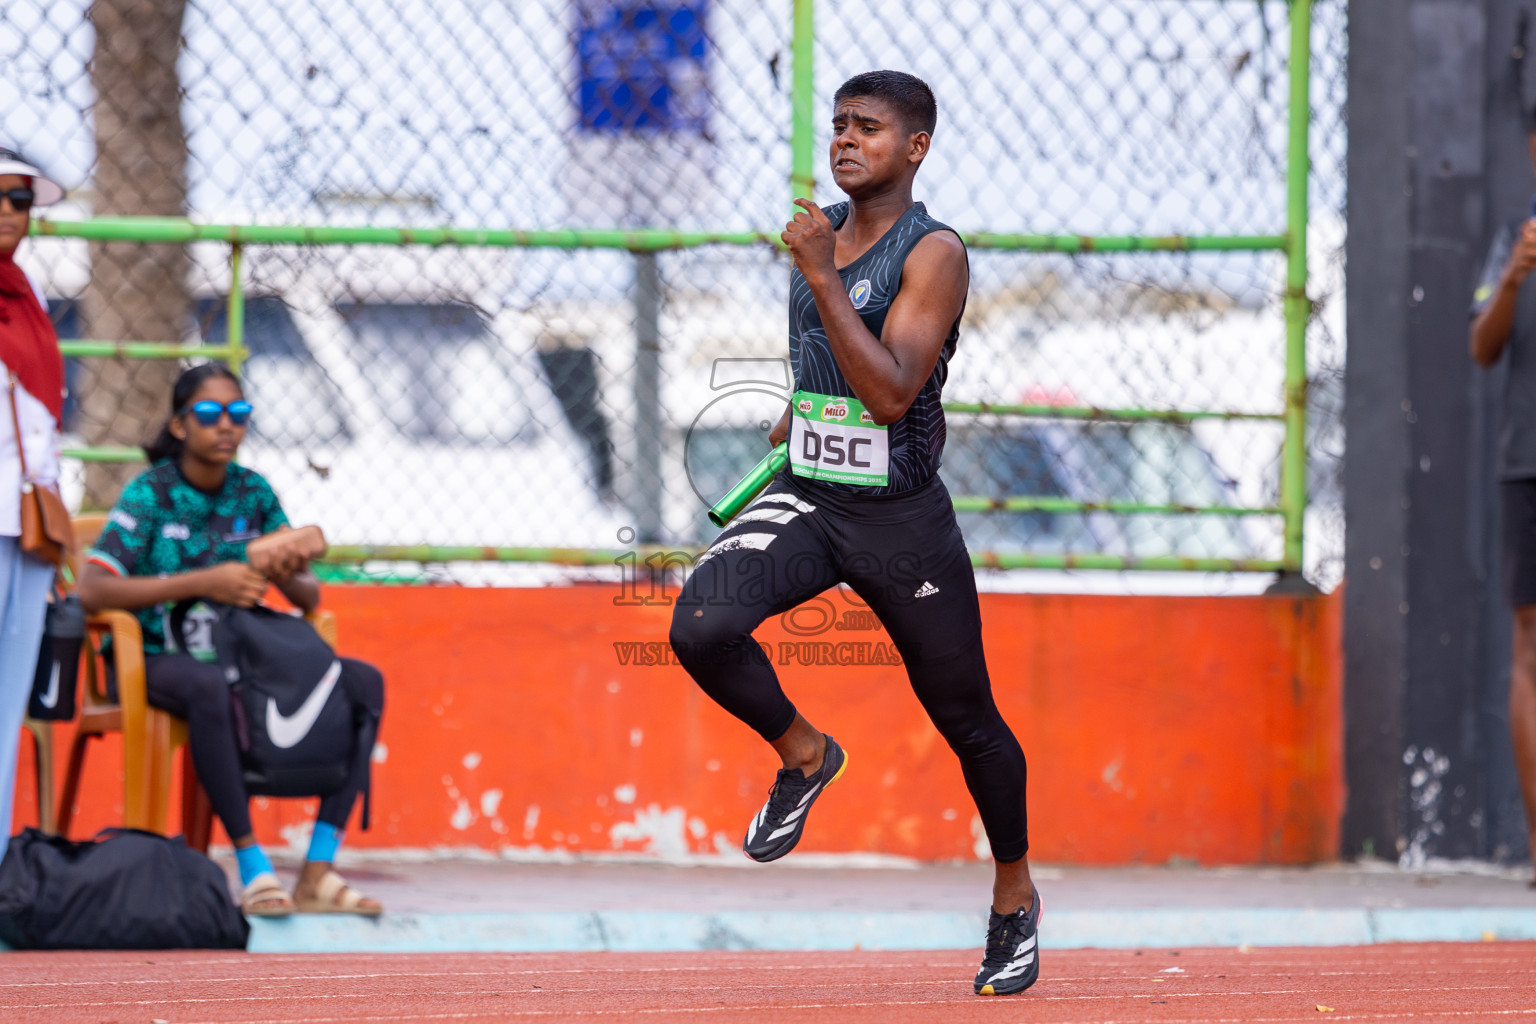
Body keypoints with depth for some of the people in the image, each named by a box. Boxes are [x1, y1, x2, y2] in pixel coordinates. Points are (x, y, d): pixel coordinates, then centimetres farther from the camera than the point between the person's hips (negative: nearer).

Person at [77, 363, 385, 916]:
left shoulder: (253, 492, 7)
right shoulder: (151, 494, -9)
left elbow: (309, 597, 9)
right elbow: (91, 589, -21)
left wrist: (286, 576, -17)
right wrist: (203, 583, -24)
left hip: (239, 654, 6)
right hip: (157, 659, -6)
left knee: (363, 681, -14)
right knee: (208, 685, -41)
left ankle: (318, 870, -20)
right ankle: (253, 868, -36)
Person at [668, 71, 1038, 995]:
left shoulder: (934, 253, -12)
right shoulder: (821, 232, 9)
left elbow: (892, 392, -24)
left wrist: (820, 276, -26)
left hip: (901, 520, -5)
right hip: (806, 504, 5)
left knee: (966, 717, 7)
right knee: (702, 627, -23)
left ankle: (1016, 892, 31)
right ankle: (804, 755, 4)